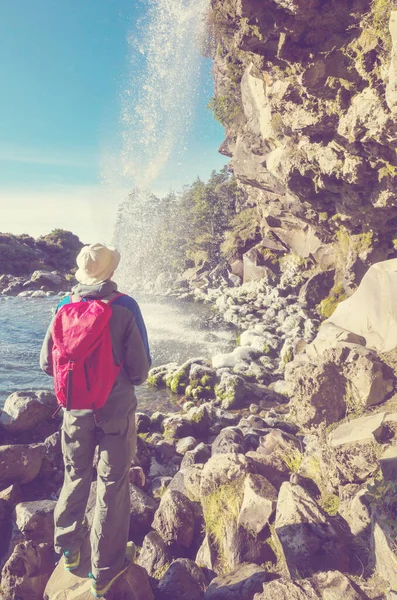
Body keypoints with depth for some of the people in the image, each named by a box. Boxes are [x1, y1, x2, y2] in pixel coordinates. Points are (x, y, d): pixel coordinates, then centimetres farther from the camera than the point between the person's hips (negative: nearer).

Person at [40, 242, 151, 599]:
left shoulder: (65, 307, -6)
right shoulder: (125, 308, -16)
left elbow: (48, 363, 0)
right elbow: (140, 368, -15)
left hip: (76, 410, 3)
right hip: (117, 410, -3)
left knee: (75, 477, 25)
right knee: (113, 486, 13)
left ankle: (68, 549, 45)